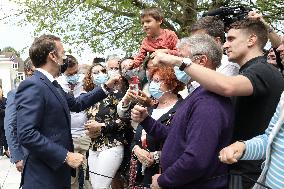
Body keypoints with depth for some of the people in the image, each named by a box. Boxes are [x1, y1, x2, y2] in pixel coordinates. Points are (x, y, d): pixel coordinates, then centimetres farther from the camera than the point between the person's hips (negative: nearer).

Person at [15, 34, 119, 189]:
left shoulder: (52, 85, 10)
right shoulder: (32, 86, -18)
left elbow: (76, 104, 21)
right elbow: (27, 134, -25)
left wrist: (106, 88, 17)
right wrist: (65, 156, -23)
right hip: (43, 176, -9)